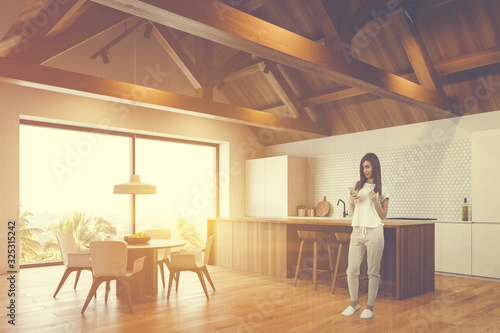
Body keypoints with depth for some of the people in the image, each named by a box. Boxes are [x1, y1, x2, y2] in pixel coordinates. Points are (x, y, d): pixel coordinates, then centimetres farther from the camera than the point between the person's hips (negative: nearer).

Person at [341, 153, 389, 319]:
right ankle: (354, 302, 22)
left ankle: (370, 306, 16)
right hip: (357, 231, 4)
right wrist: (351, 202, -3)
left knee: (373, 271, 3)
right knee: (351, 269, 4)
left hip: (374, 232, -4)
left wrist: (375, 201, -14)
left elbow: (383, 215, 2)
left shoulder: (382, 188, 2)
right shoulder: (358, 186, 13)